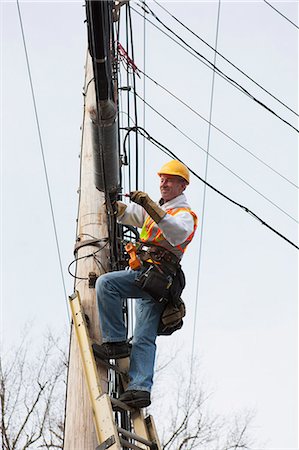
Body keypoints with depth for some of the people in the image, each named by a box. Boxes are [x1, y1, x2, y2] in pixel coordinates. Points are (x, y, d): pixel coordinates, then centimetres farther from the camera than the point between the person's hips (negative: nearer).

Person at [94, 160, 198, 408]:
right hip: (147, 279, 8)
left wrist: (150, 207, -33)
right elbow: (127, 213, 21)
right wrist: (115, 205, -3)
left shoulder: (184, 214, 3)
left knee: (106, 283, -23)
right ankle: (141, 388, -9)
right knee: (145, 339, -3)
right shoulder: (157, 208, 30)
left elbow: (178, 232, -22)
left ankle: (116, 342, -19)